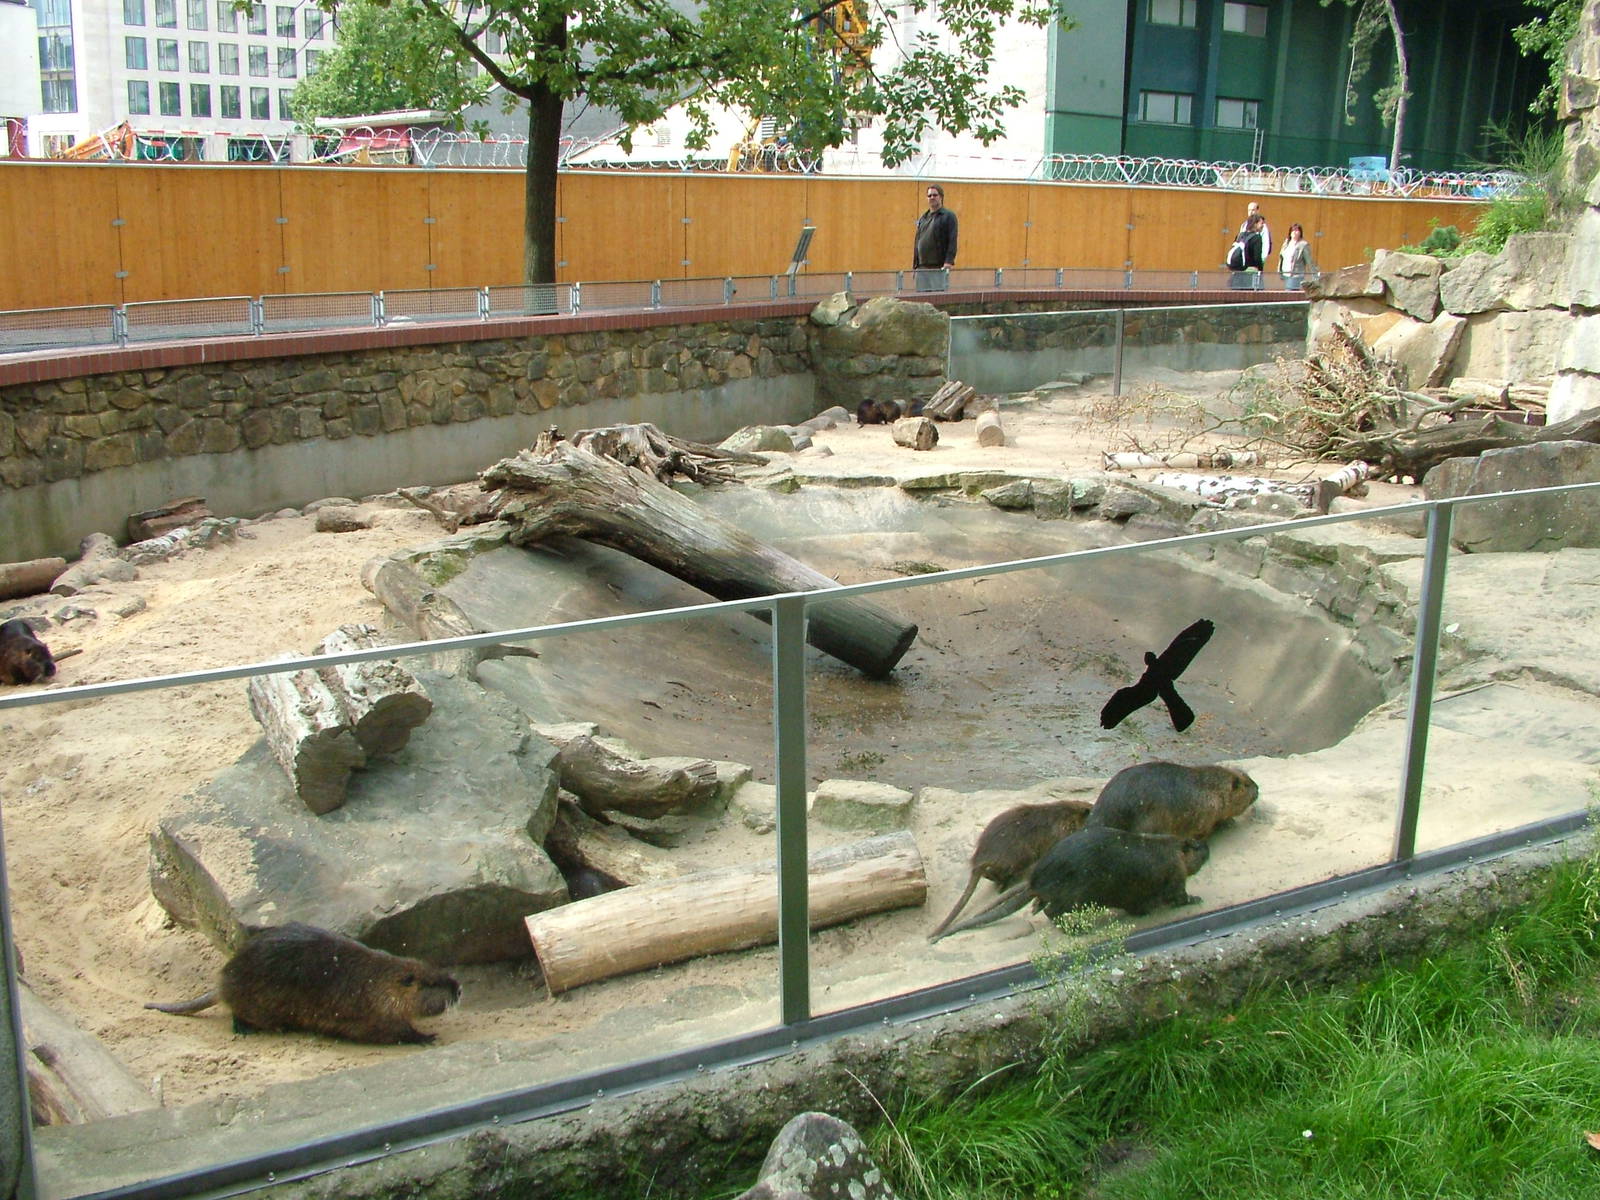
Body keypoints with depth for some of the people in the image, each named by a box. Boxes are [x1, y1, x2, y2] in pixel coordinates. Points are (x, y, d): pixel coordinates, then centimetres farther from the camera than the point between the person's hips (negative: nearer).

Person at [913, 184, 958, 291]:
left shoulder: (948, 216, 2)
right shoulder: (922, 219, 20)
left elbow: (952, 241, -7)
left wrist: (949, 261, -18)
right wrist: (915, 265, 13)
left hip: (939, 267, -6)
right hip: (922, 268, 6)